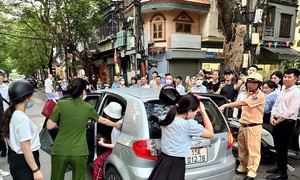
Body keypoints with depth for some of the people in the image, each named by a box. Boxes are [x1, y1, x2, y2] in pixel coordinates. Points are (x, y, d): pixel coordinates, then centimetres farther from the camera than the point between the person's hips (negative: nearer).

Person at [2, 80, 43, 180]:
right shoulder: (22, 118, -24)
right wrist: (36, 170, -19)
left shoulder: (13, 115, 4)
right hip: (24, 162, -9)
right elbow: (25, 149, -23)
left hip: (16, 158, 9)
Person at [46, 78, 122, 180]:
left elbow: (49, 126, -3)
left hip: (60, 151, 0)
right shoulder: (88, 108, -1)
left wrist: (53, 115, 16)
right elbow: (103, 120, 14)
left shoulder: (61, 104, -7)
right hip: (79, 153, 0)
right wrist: (116, 125, 32)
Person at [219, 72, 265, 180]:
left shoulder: (259, 96, -15)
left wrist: (225, 105, -22)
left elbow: (241, 103, -23)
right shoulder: (248, 94, 14)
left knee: (253, 150, 0)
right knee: (242, 149, 15)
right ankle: (243, 167, 28)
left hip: (253, 127, -8)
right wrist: (232, 104, 8)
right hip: (243, 125, 8)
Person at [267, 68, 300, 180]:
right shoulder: (282, 92, 17)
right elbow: (275, 105, 16)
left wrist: (278, 121, -14)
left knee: (282, 147, -4)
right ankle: (279, 167, 29)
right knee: (277, 146, 14)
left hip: (287, 122, -8)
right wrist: (272, 117, 0)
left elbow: (291, 111, -18)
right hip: (277, 122, 8)